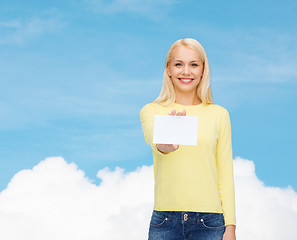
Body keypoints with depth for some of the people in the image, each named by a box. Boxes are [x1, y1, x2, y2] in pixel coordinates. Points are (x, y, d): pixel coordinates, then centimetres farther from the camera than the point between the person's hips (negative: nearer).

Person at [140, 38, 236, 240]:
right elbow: (152, 138, -17)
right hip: (165, 221, 0)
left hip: (209, 222, 0)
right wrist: (164, 145, -41)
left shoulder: (219, 115, 7)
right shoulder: (151, 111, 5)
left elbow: (226, 175, 6)